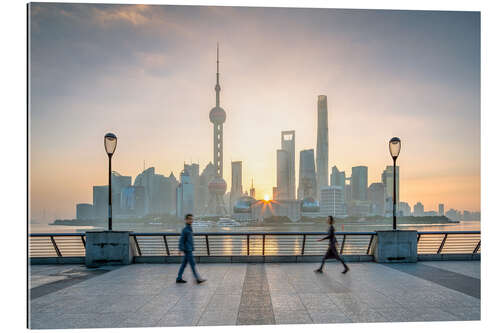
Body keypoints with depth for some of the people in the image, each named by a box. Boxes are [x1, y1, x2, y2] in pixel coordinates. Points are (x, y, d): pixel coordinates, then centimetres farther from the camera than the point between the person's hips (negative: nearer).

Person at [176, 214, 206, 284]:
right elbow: (181, 240, -16)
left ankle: (179, 278, 18)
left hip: (189, 250, 9)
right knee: (193, 264, -6)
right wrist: (181, 249, -19)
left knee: (184, 264, 12)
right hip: (188, 250, -9)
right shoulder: (185, 229, -14)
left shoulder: (190, 228, 13)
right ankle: (198, 279, -3)